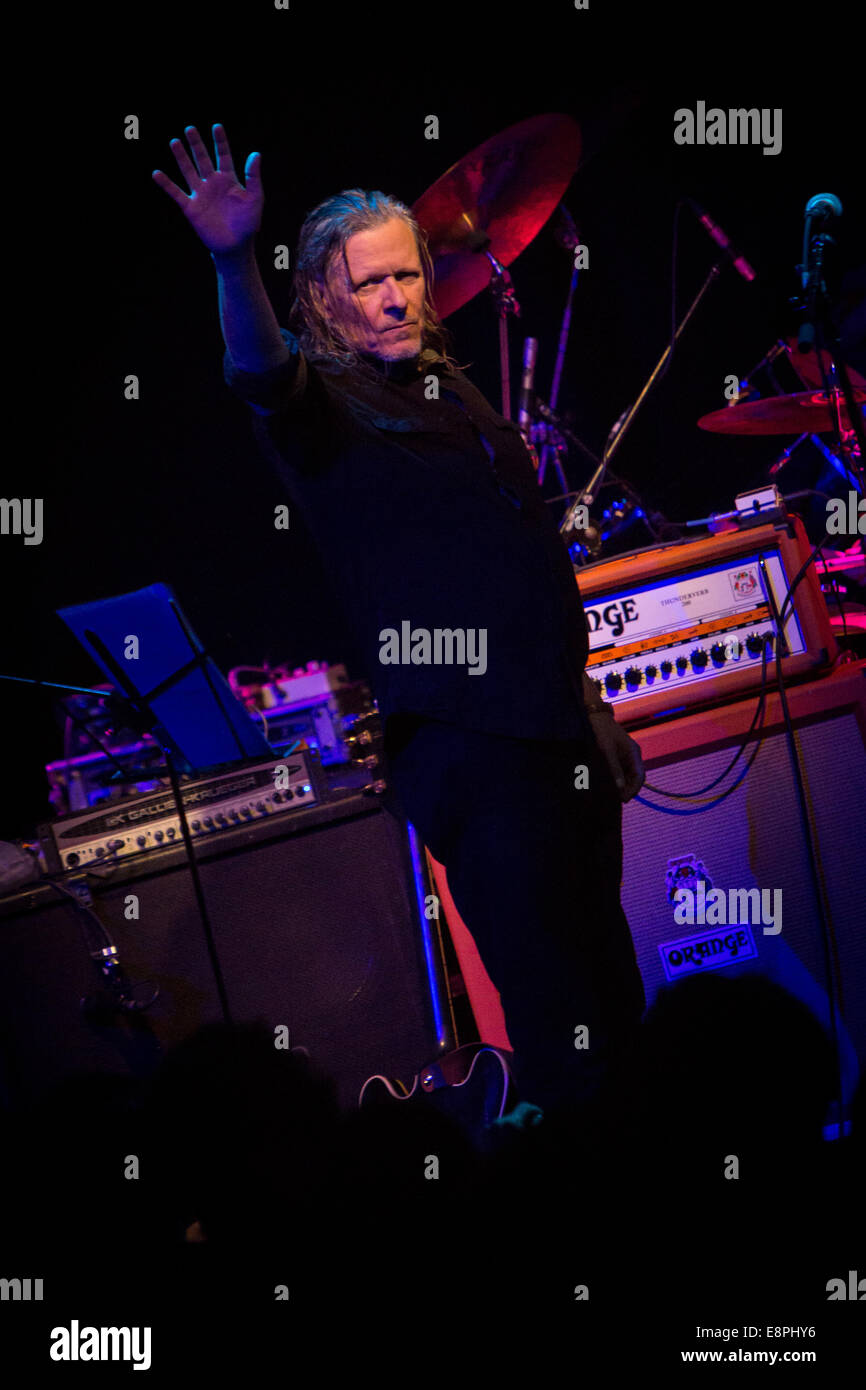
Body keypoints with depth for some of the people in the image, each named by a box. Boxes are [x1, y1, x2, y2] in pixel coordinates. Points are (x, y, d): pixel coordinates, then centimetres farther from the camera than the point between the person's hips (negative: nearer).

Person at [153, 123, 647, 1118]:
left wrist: (596, 715, 23)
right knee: (557, 1030, -10)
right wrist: (233, 261, -49)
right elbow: (260, 374, -31)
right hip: (469, 748, -8)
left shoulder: (452, 393, 17)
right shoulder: (327, 408, -5)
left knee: (615, 1006, 15)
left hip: (560, 730, 8)